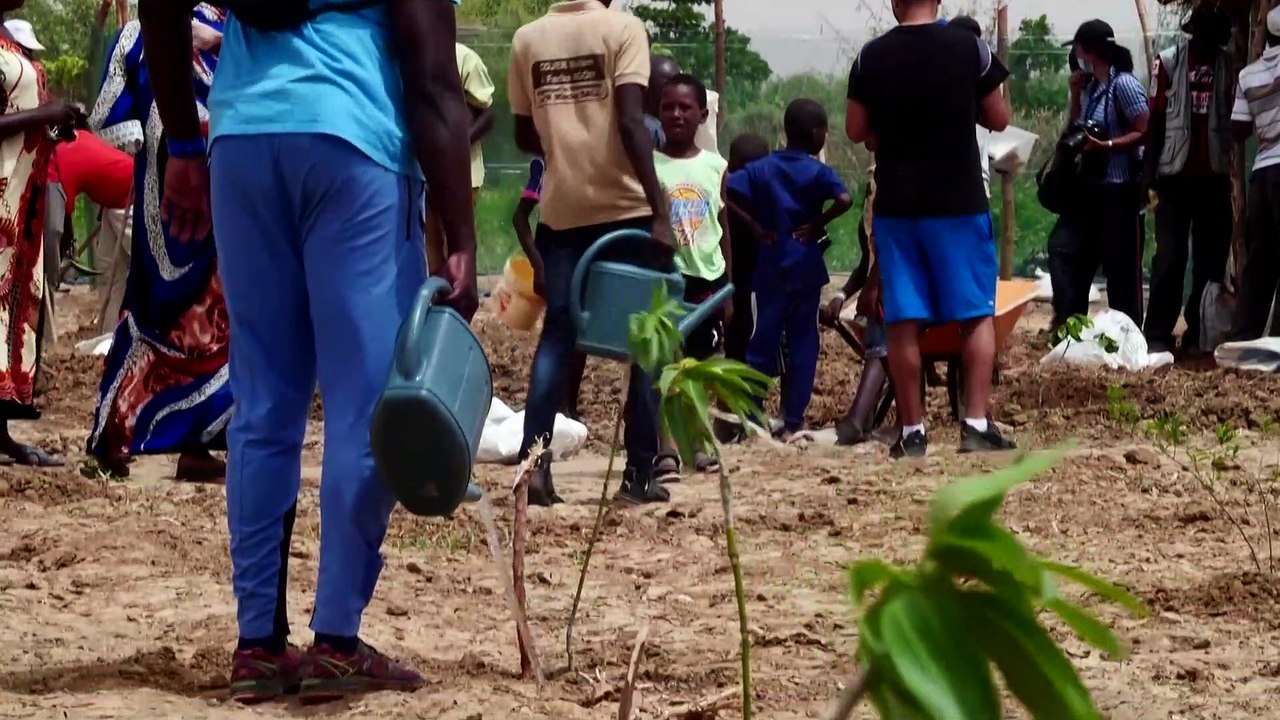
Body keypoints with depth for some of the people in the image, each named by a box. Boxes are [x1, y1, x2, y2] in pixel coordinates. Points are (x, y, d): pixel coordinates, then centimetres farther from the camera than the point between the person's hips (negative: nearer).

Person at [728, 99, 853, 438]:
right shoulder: (817, 172, -6)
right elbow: (844, 200, -24)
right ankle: (793, 421, 5)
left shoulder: (761, 168, 3)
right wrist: (817, 225, -9)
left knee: (763, 340, 7)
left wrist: (757, 227, -4)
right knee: (802, 343, 5)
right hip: (805, 266, -3)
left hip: (770, 266, 3)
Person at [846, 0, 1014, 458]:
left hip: (896, 204, 1)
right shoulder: (970, 49, -6)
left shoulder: (872, 57, -2)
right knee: (977, 315, 8)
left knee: (903, 323, 5)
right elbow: (998, 120, 2)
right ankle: (976, 424, 0)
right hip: (959, 203, -1)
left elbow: (856, 131, 5)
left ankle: (912, 431, 6)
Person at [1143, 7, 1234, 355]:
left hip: (1214, 176, 2)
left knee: (1210, 257, 3)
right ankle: (1157, 334, -3)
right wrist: (1150, 179, -4)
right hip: (1175, 174, -2)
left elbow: (1238, 119, 5)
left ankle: (1199, 334, 9)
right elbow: (1155, 122, 0)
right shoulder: (1169, 62, 0)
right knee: (1169, 256, -5)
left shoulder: (1230, 66, 5)